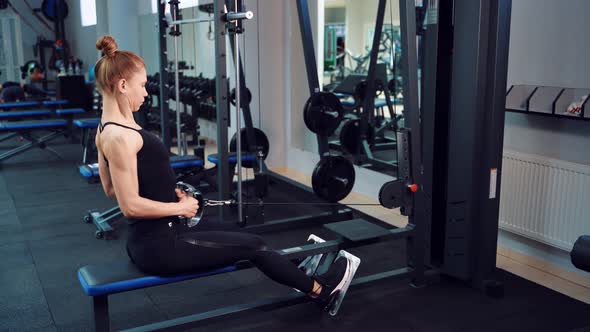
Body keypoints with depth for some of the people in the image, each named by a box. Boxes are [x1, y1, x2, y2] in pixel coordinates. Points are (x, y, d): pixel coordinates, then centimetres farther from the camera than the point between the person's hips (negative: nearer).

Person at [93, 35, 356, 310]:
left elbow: (112, 190, 17)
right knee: (252, 245, 4)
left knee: (244, 240, 20)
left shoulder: (107, 129, 8)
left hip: (149, 240, 10)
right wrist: (180, 207, -11)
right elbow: (131, 206, -24)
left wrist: (166, 191, 9)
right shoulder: (120, 136, -23)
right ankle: (320, 289, 25)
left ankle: (302, 277, 37)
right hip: (161, 247, -10)